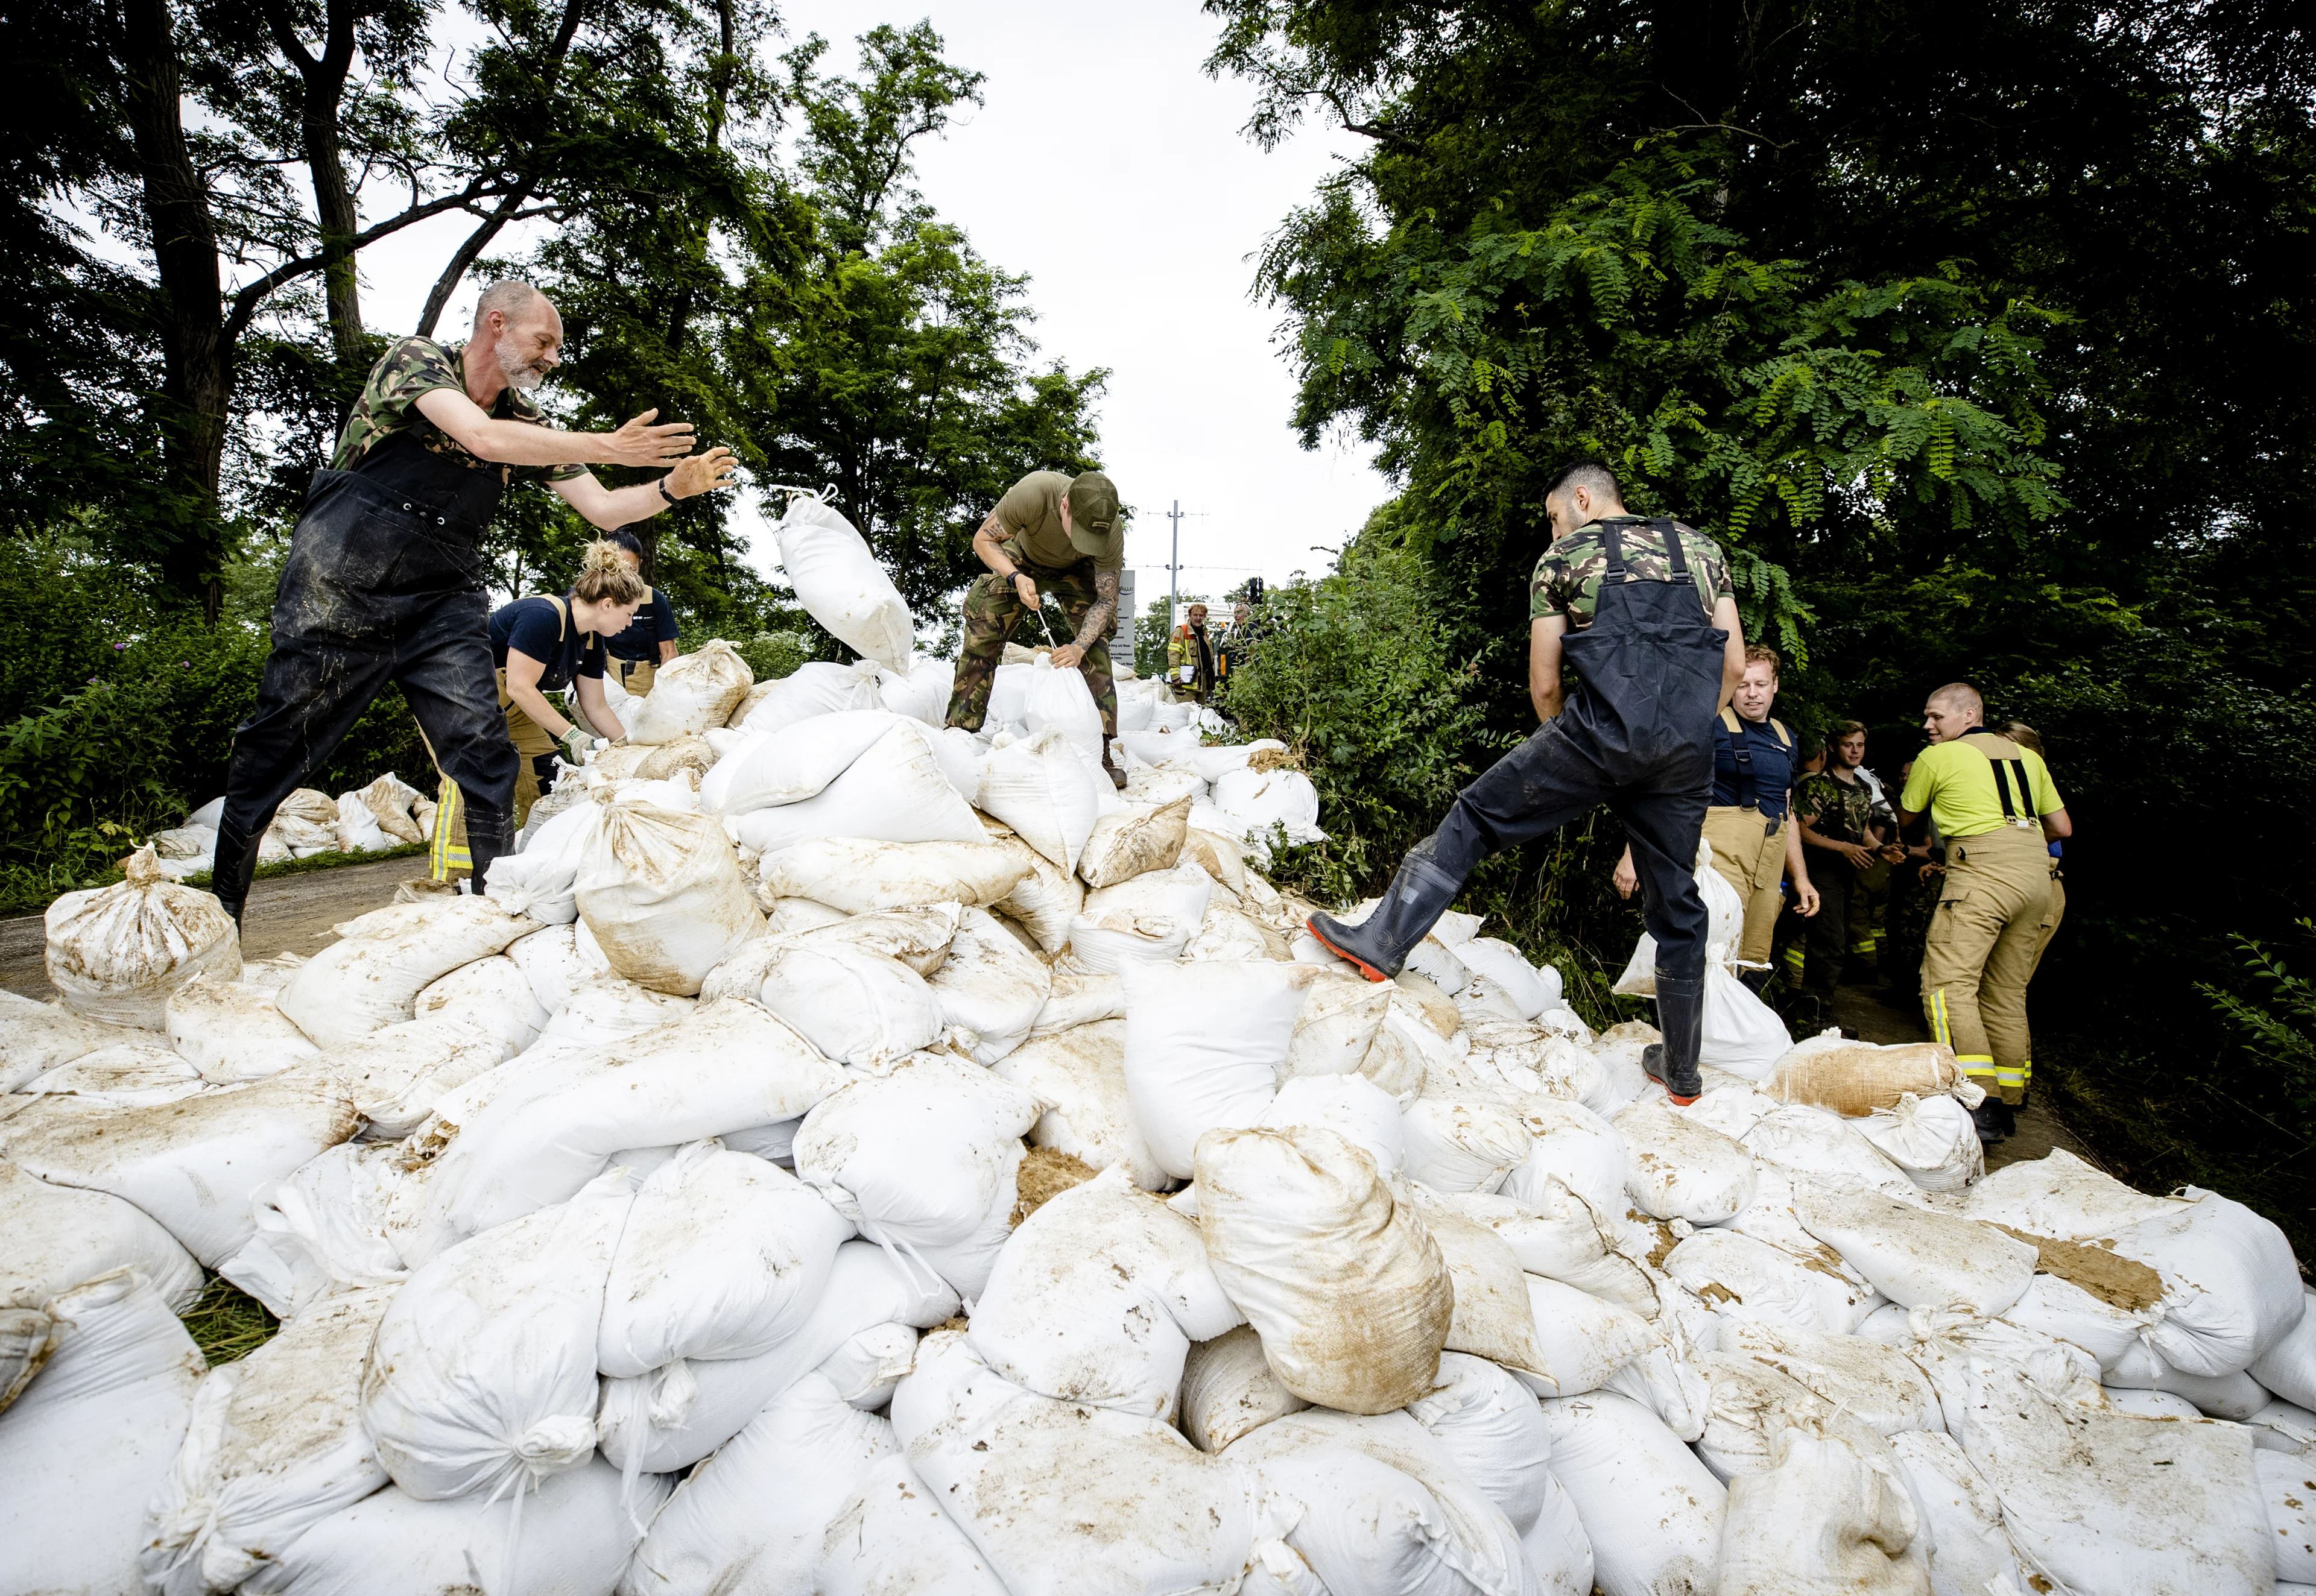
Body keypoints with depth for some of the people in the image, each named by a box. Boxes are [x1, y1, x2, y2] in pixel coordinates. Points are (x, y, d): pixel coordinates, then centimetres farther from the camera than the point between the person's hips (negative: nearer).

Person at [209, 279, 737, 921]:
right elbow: (483, 437, -23)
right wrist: (607, 447, -25)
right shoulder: (415, 360, -4)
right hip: (343, 580, -4)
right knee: (279, 742, 2)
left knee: (483, 751, -10)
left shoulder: (526, 422, 11)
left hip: (444, 598, 4)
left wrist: (673, 488, -10)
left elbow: (603, 509, 7)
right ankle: (217, 911, 16)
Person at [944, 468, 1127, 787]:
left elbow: (1106, 600, -24)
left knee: (1096, 643, -19)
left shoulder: (1111, 530, -34)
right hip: (1023, 559, 0)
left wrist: (1080, 646, -40)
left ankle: (1102, 749, -16)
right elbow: (983, 540, -24)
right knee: (981, 631, -14)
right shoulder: (1033, 492, -39)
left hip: (1075, 570, 0)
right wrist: (1017, 578, -41)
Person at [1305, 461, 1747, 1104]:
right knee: (1676, 902, 14)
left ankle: (1383, 940, 3)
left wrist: (1569, 753, 24)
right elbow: (1734, 663, 18)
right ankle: (1682, 1069, 26)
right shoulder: (1700, 546, 24)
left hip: (1601, 730, -4)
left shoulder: (1564, 557, 12)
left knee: (1475, 815, 7)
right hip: (1686, 754, 5)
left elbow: (1543, 685, 9)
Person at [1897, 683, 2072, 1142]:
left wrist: (1906, 785, 41)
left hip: (1983, 874, -8)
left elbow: (1905, 815, 20)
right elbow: (2062, 828, 21)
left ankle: (1979, 1106, -24)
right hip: (2036, 876, 8)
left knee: (1949, 984, -13)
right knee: (2007, 993, 13)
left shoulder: (1936, 757, 4)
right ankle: (2007, 1105, 18)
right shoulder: (2027, 756, 20)